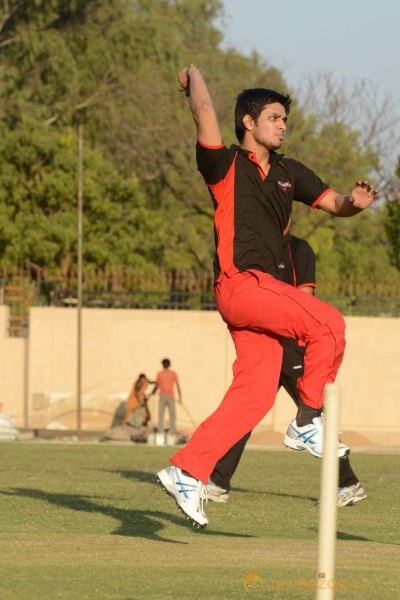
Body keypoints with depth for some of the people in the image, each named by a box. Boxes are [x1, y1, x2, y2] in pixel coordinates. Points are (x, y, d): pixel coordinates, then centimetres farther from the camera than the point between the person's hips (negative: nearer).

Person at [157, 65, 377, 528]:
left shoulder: (288, 173, 20)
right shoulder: (226, 165, -1)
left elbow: (333, 203, 18)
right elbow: (204, 113, -15)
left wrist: (355, 203, -5)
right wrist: (193, 77, 3)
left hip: (265, 288, 7)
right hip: (239, 282, -7)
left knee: (255, 394, -2)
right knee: (327, 324, -20)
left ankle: (187, 471, 1)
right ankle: (307, 423, -8)